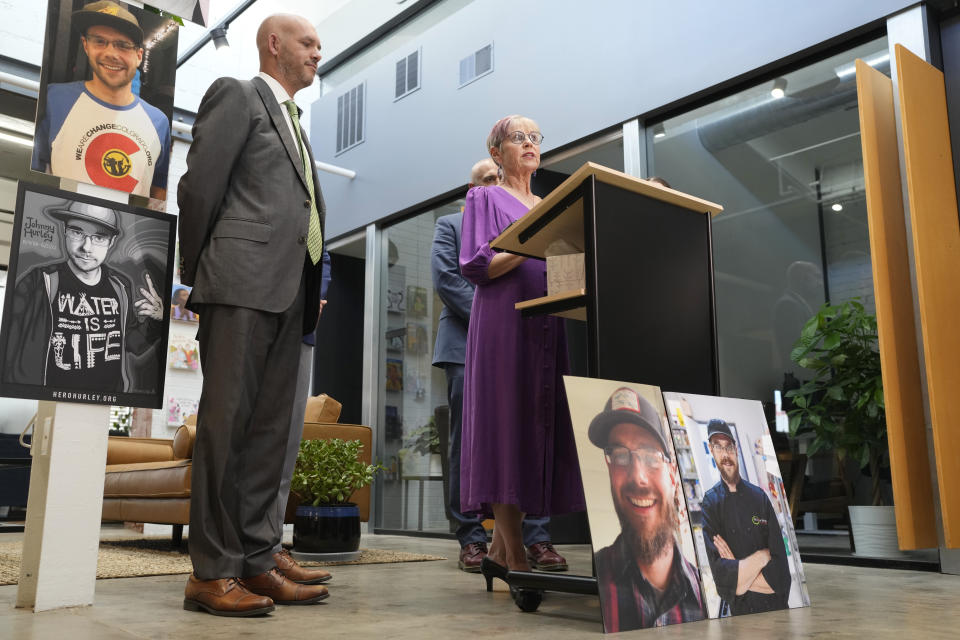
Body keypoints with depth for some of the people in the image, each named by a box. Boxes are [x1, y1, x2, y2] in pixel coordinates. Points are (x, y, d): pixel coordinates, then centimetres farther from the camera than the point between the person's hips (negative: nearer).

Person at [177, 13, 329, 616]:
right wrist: (197, 275, -1)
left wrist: (312, 291, 12)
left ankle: (257, 562, 10)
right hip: (243, 282, -8)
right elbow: (199, 185, -2)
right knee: (226, 421, -8)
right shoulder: (236, 95, 6)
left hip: (288, 293, 8)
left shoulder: (295, 122, 29)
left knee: (271, 428, 5)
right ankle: (212, 572, -3)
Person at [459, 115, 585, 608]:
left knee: (541, 428, 0)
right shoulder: (485, 198, 9)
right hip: (504, 324, -6)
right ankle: (516, 559, -10)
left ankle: (499, 550, 10)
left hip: (548, 326, 6)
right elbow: (476, 266, -5)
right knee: (507, 426, -11)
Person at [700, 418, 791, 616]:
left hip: (775, 610, 1)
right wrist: (761, 557, -7)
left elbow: (781, 577, 1)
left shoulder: (760, 497, 4)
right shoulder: (710, 503, 0)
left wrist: (737, 574, -6)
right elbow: (721, 576, -9)